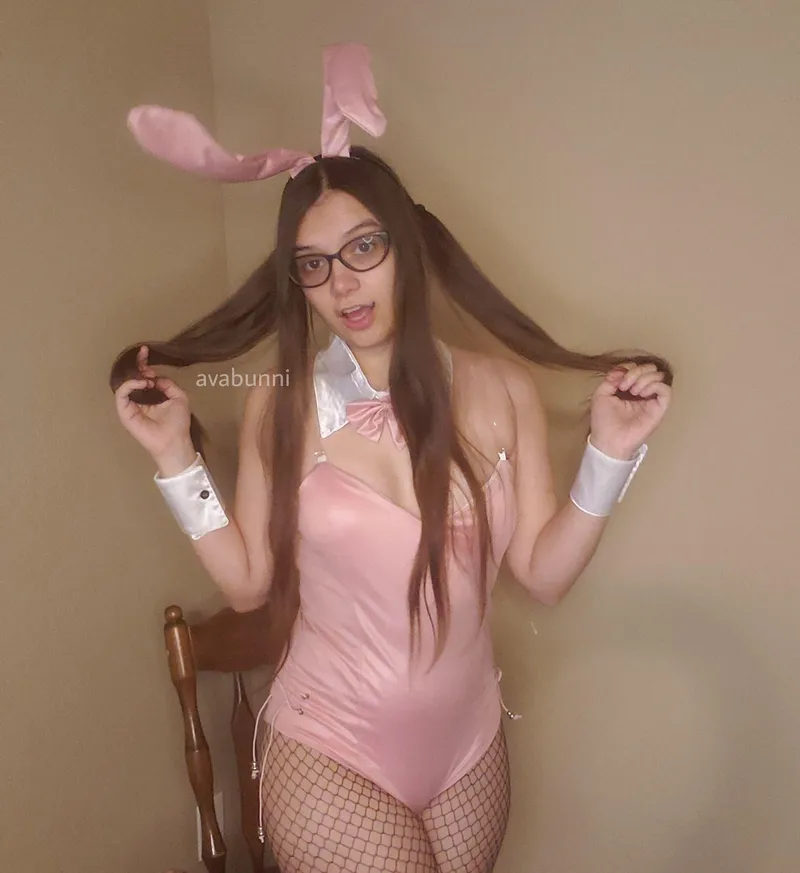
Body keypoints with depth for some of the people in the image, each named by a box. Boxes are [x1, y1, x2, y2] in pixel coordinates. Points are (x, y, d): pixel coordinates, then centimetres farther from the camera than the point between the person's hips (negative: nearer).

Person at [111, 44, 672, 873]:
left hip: (470, 747, 3)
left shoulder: (502, 388, -10)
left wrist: (610, 453, -16)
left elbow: (544, 573, -7)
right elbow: (247, 582, -6)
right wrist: (177, 458, -13)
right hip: (328, 756, -2)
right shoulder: (280, 404, -12)